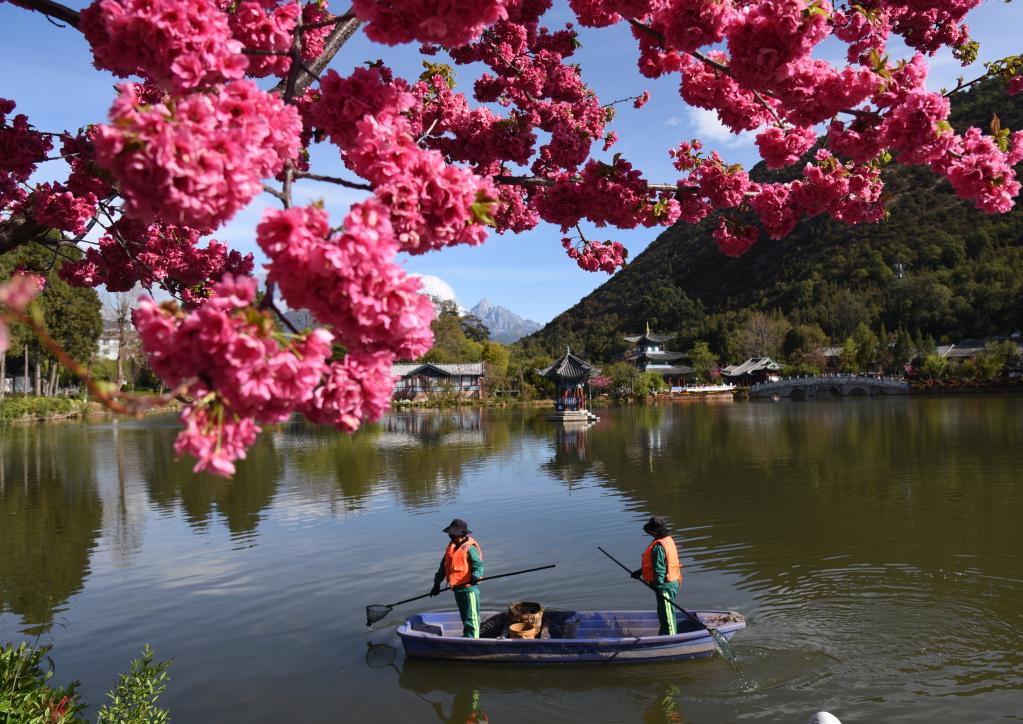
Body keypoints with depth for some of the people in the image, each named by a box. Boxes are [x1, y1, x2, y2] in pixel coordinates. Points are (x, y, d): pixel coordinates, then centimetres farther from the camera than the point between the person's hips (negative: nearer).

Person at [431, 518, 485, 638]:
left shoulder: (470, 548, -14)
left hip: (469, 587, -8)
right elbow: (443, 566, 18)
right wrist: (437, 583, 19)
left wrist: (476, 577, -41)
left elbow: (478, 564, -23)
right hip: (457, 588, 9)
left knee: (471, 617, -6)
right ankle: (467, 637, 31)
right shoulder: (451, 547, 11)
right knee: (464, 616, 20)